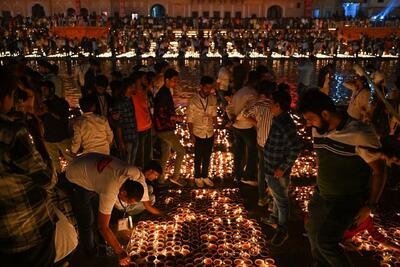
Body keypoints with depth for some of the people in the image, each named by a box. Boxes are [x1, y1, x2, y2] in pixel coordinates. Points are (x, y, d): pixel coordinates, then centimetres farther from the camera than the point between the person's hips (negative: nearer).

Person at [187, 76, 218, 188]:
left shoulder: (213, 99, -3)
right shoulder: (193, 100, -13)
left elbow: (214, 115, 6)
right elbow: (190, 119, -9)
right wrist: (191, 135, -10)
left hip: (210, 133, 3)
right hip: (198, 134, -3)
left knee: (207, 157, 15)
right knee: (198, 157, 11)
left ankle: (205, 176, 33)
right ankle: (197, 177, 30)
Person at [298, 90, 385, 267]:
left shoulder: (360, 135, -26)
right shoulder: (318, 130, -5)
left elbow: (378, 171, -15)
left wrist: (370, 205, -14)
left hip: (348, 201, -7)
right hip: (321, 195, 7)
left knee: (325, 241, -12)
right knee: (313, 232, 19)